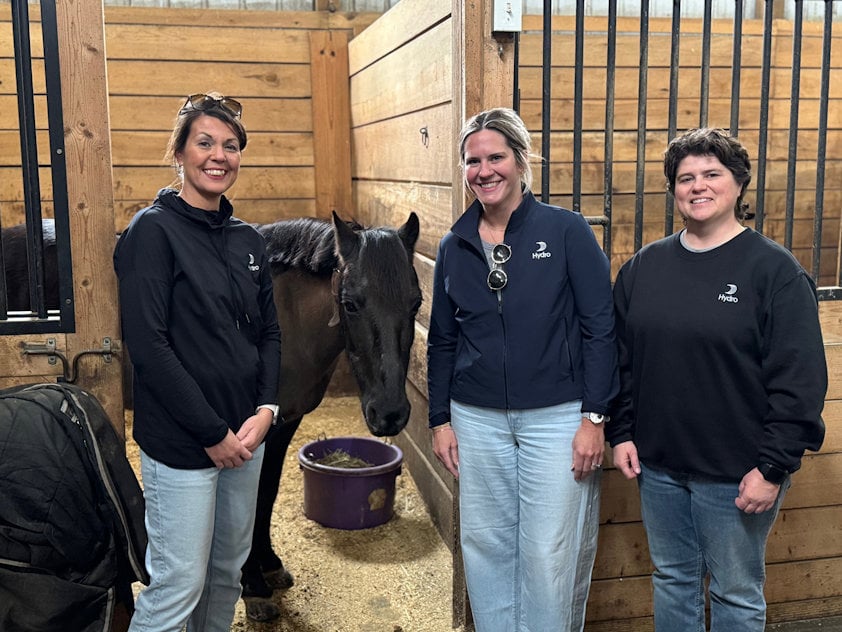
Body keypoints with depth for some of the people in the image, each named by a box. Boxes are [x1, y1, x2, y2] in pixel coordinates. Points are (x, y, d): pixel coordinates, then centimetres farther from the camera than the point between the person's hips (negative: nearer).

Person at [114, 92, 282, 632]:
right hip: (180, 441, -6)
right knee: (179, 585, 1)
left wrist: (266, 410, -4)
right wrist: (213, 432, -16)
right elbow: (147, 345, -17)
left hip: (246, 433, 7)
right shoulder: (154, 231, -11)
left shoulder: (248, 239, 8)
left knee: (228, 571, 18)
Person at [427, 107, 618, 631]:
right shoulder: (455, 247, 7)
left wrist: (595, 417, -11)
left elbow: (600, 327, -7)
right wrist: (441, 419, 9)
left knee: (550, 554, 3)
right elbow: (442, 341, 13)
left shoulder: (567, 231, -5)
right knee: (485, 546, 12)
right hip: (477, 419, 4)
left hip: (556, 418, -4)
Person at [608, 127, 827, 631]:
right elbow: (621, 358, 11)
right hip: (658, 464, 5)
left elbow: (799, 380, -12)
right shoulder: (644, 267, 5)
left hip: (737, 473, -4)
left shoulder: (774, 269, -10)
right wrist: (622, 433, 5)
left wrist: (774, 466, -15)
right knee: (672, 579, 19)